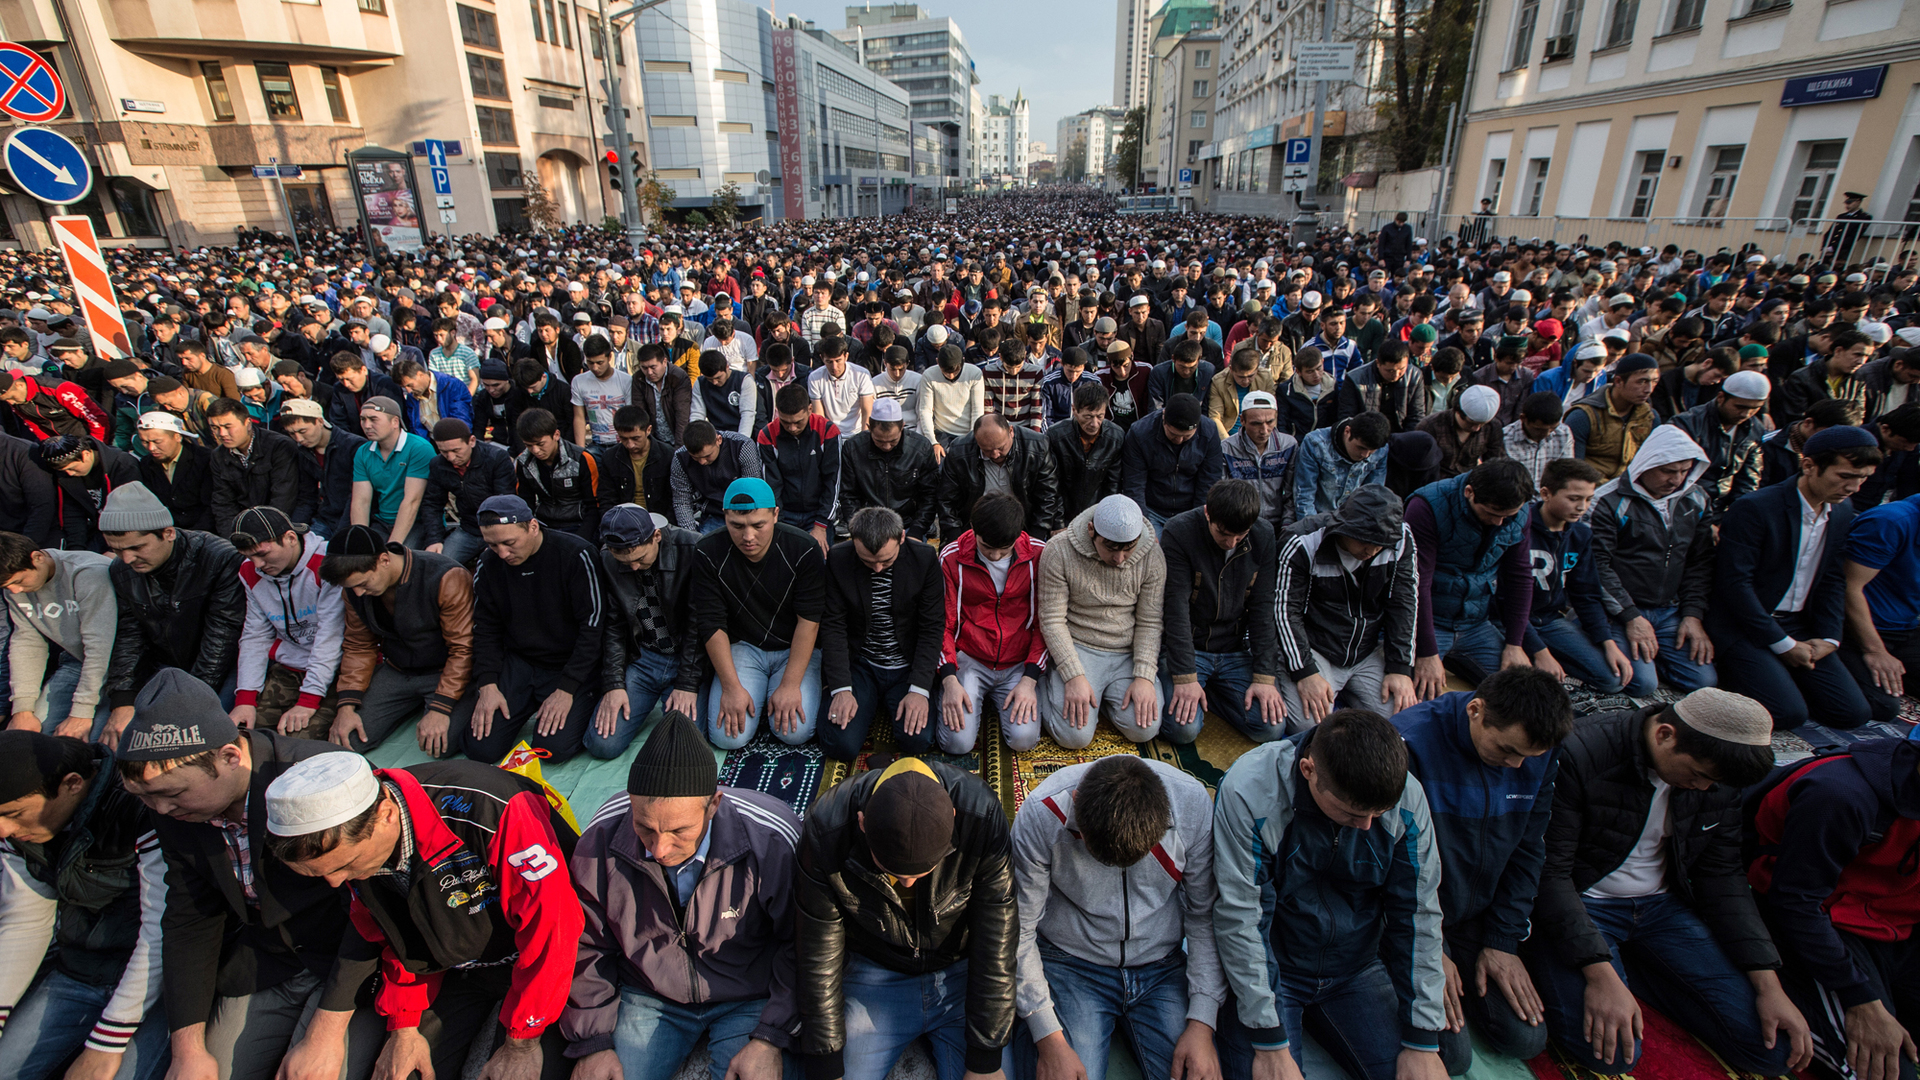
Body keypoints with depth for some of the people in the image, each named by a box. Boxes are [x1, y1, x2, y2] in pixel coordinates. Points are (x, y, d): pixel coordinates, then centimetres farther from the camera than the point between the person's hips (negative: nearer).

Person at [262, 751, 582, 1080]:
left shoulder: (489, 810, -37)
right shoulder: (349, 842, -12)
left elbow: (549, 922, -29)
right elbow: (386, 936, 7)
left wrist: (523, 1044, -19)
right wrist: (403, 1027, 5)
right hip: (456, 970, 6)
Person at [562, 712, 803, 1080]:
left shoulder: (771, 840, -28)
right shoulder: (600, 841, -18)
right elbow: (585, 947, -1)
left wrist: (772, 1040, -16)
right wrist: (592, 1042, -4)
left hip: (750, 998, -2)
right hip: (647, 997, 3)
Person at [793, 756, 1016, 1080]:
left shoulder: (982, 816, -29)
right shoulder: (826, 830, -26)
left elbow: (996, 944, -19)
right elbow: (819, 956, -14)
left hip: (962, 970, 0)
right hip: (875, 975, 1)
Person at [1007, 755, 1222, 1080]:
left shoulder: (1193, 803, -19)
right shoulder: (1041, 814, -25)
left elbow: (1205, 915, -5)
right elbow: (1018, 930, -14)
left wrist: (1202, 1022, -8)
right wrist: (1050, 1041, -15)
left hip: (1163, 967, 3)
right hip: (1070, 964, -2)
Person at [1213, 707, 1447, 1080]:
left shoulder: (1407, 797, -16)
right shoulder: (1248, 791, -29)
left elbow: (1418, 915, -5)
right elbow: (1237, 918, -23)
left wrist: (1423, 1042, -3)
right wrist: (1270, 1044, -20)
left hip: (1356, 966, 4)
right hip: (1271, 966, -4)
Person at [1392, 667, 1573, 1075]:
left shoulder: (1538, 753, -7)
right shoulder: (1408, 743, -29)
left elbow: (1527, 853, 5)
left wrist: (1503, 941, 1)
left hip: (1475, 916, 6)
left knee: (1526, 1038, 2)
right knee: (1450, 1054, -11)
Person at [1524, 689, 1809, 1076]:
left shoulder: (1719, 771, -4)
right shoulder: (1579, 756, -26)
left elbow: (1722, 876, 5)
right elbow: (1548, 871, -23)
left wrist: (1770, 986, -2)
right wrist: (1600, 972, -28)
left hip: (1662, 905, 6)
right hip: (1581, 904, -6)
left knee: (1777, 1048, -6)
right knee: (1609, 1051, -24)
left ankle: (1628, 964, 11)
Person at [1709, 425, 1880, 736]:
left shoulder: (1843, 513, 7)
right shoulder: (1755, 508, -18)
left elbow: (1833, 581, 14)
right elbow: (1734, 583, -20)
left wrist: (1828, 638, 0)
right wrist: (1783, 644, -15)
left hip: (1799, 627, 7)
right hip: (1744, 626, -7)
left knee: (1853, 712, -4)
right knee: (1790, 713, -19)